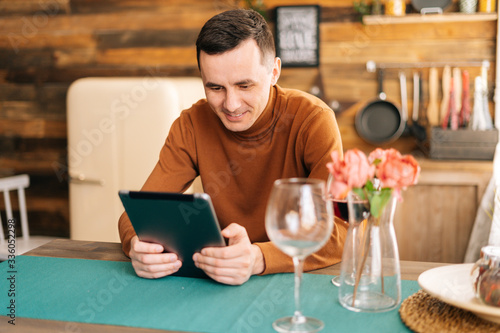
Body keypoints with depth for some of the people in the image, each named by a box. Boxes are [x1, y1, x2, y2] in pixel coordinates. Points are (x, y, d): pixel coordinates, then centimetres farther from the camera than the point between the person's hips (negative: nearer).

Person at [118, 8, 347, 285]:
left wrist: (259, 258, -42)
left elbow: (338, 231, -24)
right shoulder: (192, 126, -6)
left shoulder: (312, 120, -16)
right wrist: (138, 244, -32)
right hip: (219, 283, 3)